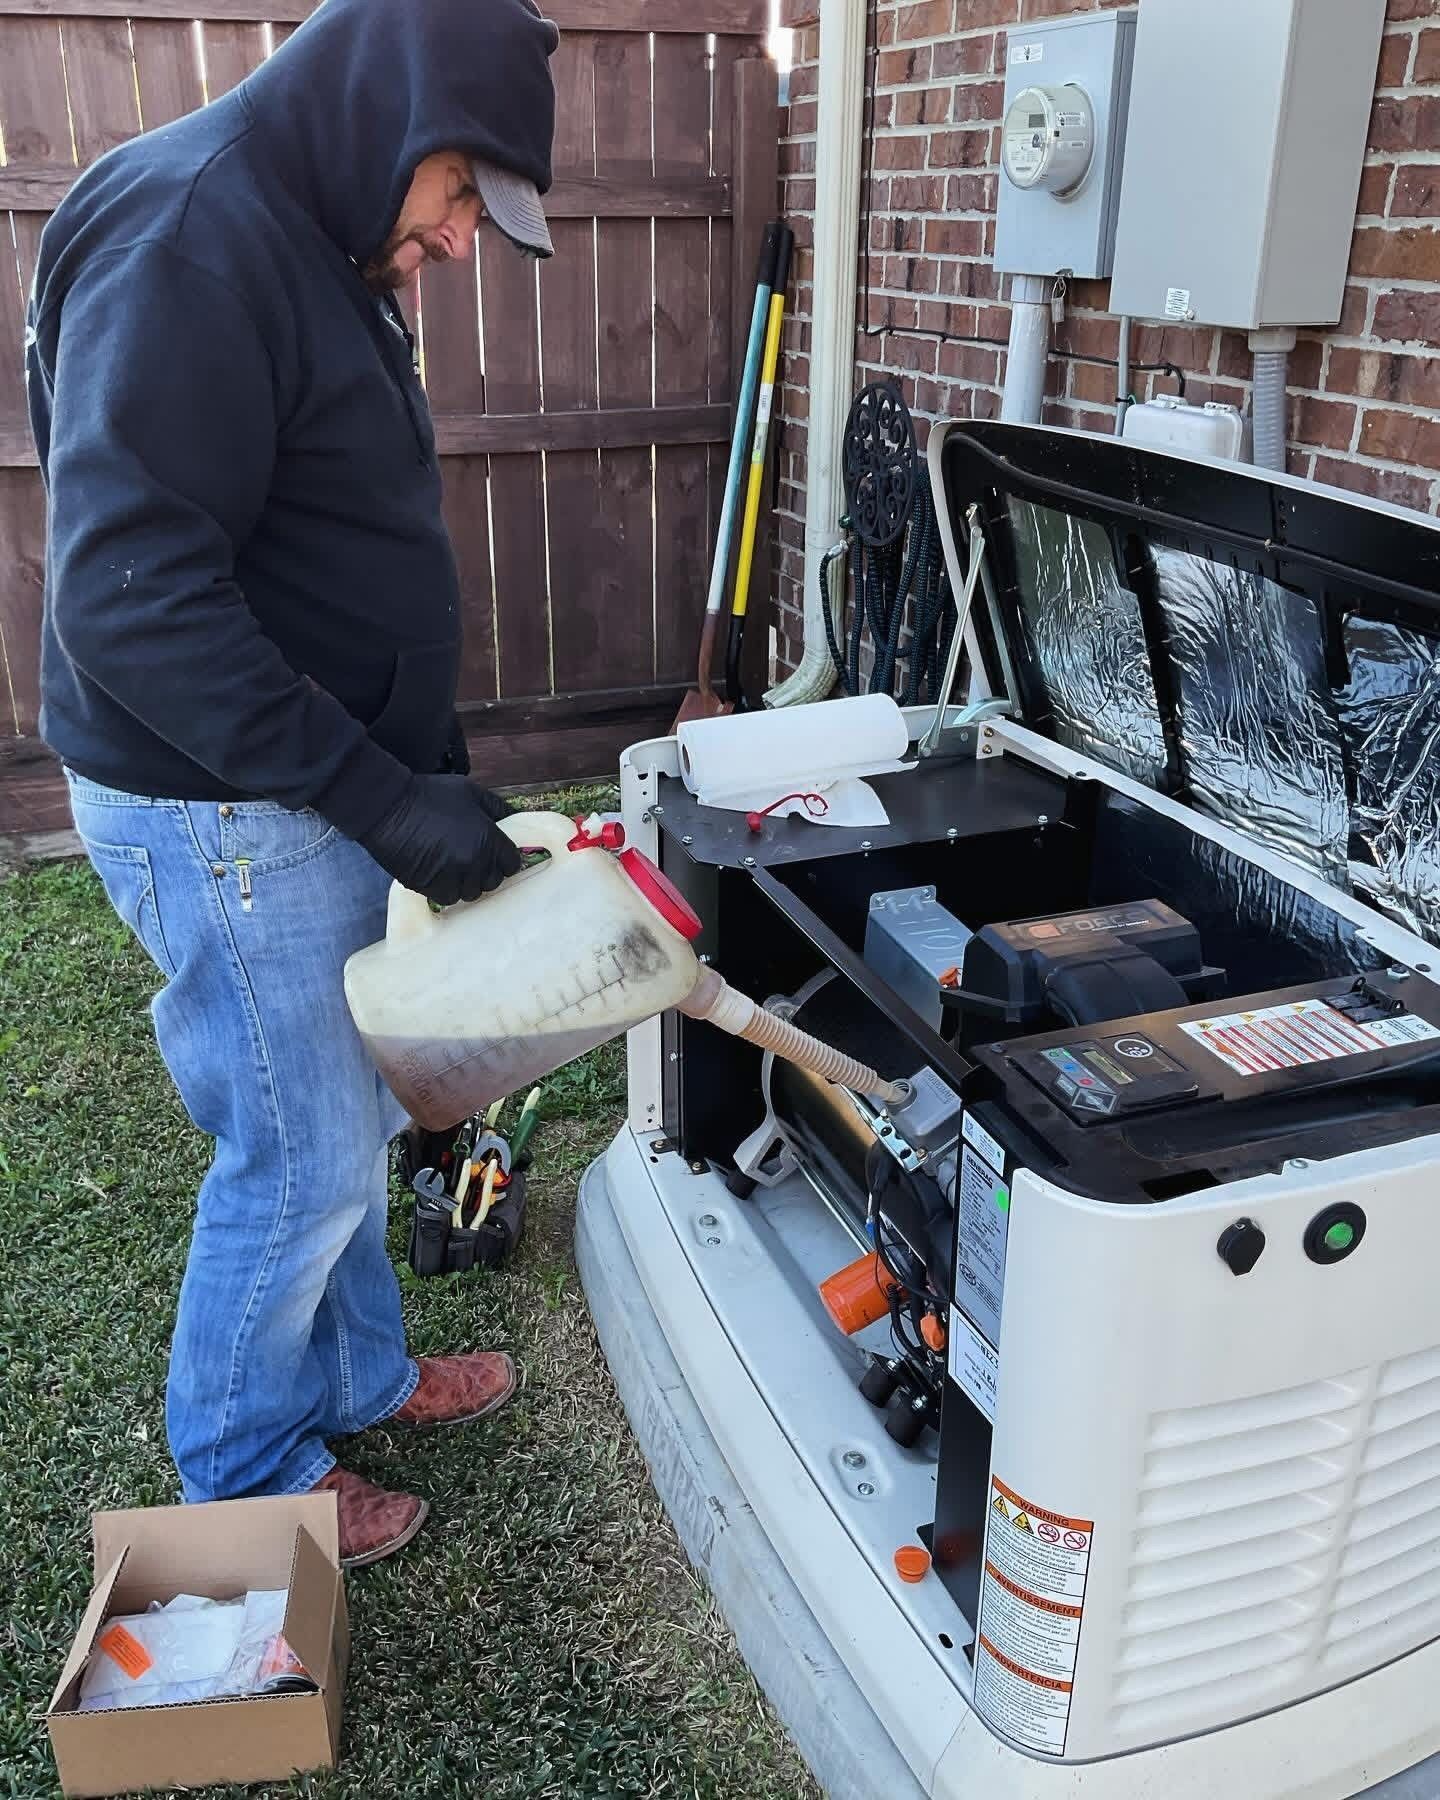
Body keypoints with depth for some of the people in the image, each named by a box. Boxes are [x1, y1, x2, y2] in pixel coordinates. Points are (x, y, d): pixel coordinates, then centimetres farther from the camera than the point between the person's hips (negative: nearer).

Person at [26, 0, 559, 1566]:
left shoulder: (314, 249, 14)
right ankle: (244, 1478, 29)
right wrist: (381, 794, -28)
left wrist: (425, 770, 15)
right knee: (299, 1160, 4)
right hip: (220, 809, -10)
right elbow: (129, 594, -28)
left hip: (311, 789, 10)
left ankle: (357, 1377, 42)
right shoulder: (186, 236, -19)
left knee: (345, 1120, 21)